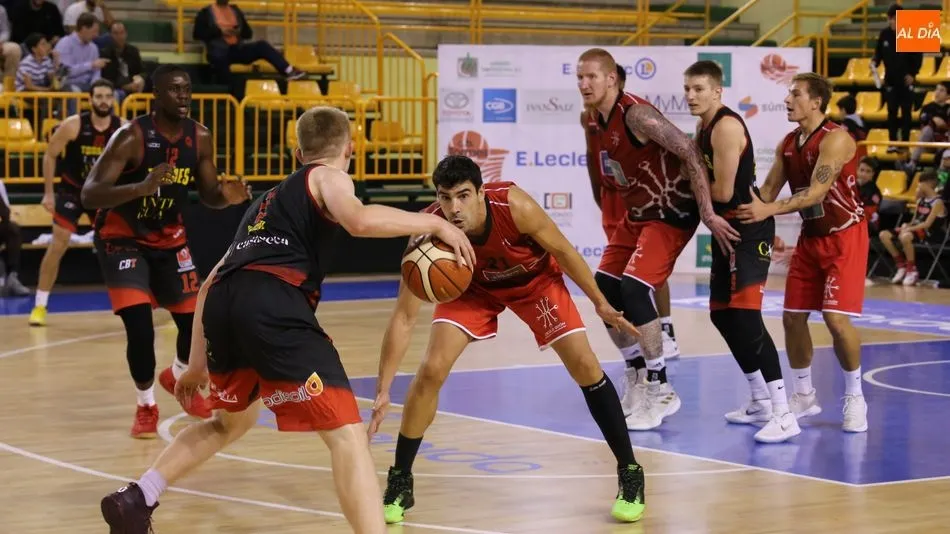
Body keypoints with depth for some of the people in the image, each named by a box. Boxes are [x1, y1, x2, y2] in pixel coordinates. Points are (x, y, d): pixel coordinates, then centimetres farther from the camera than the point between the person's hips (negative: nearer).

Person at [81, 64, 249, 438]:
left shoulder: (200, 138, -8)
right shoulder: (131, 137, -26)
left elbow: (208, 196, 3)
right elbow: (89, 196, -32)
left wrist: (226, 196, -22)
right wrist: (142, 187, -48)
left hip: (169, 238, 5)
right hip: (122, 239, -5)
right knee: (140, 327, -18)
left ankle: (178, 378, 40)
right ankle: (146, 406, 7)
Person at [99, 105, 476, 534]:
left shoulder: (270, 199, 36)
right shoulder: (327, 176, 15)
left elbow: (211, 282, 37)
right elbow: (360, 220, -10)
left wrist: (197, 363, 43)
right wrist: (434, 223, 4)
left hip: (223, 302, 8)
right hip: (272, 303, -8)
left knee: (232, 421, 34)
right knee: (347, 433, -9)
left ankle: (134, 499, 35)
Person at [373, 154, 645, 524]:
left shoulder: (514, 205, -38)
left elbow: (562, 251, -18)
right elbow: (404, 317, -29)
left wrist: (601, 304, -8)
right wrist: (383, 390, -33)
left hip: (535, 278, -1)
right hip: (473, 285, 1)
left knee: (584, 364, -9)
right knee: (431, 371, -13)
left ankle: (630, 474, 5)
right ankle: (399, 483, 4)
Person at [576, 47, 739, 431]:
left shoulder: (636, 114, -24)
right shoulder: (590, 120, 2)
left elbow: (689, 152, -28)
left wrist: (708, 215, -29)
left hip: (672, 214, -9)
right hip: (637, 213, 9)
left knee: (634, 288, -19)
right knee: (604, 288, 7)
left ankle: (660, 391, -7)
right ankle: (638, 378, 22)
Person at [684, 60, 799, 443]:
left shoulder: (727, 127, -18)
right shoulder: (704, 127, 13)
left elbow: (722, 191, -19)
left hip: (750, 227, -11)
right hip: (728, 227, 11)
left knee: (746, 316, -18)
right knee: (722, 315, 16)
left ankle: (784, 414, -19)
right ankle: (761, 401, 28)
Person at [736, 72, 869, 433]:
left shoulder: (835, 139, -20)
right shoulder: (788, 144, 5)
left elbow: (816, 192, -29)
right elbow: (768, 190, 4)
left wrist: (769, 211, -38)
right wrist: (747, 213, -14)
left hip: (844, 235, -8)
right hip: (810, 236, 8)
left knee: (836, 318, -15)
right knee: (792, 316, 5)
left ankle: (854, 397, 2)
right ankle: (804, 395, 19)